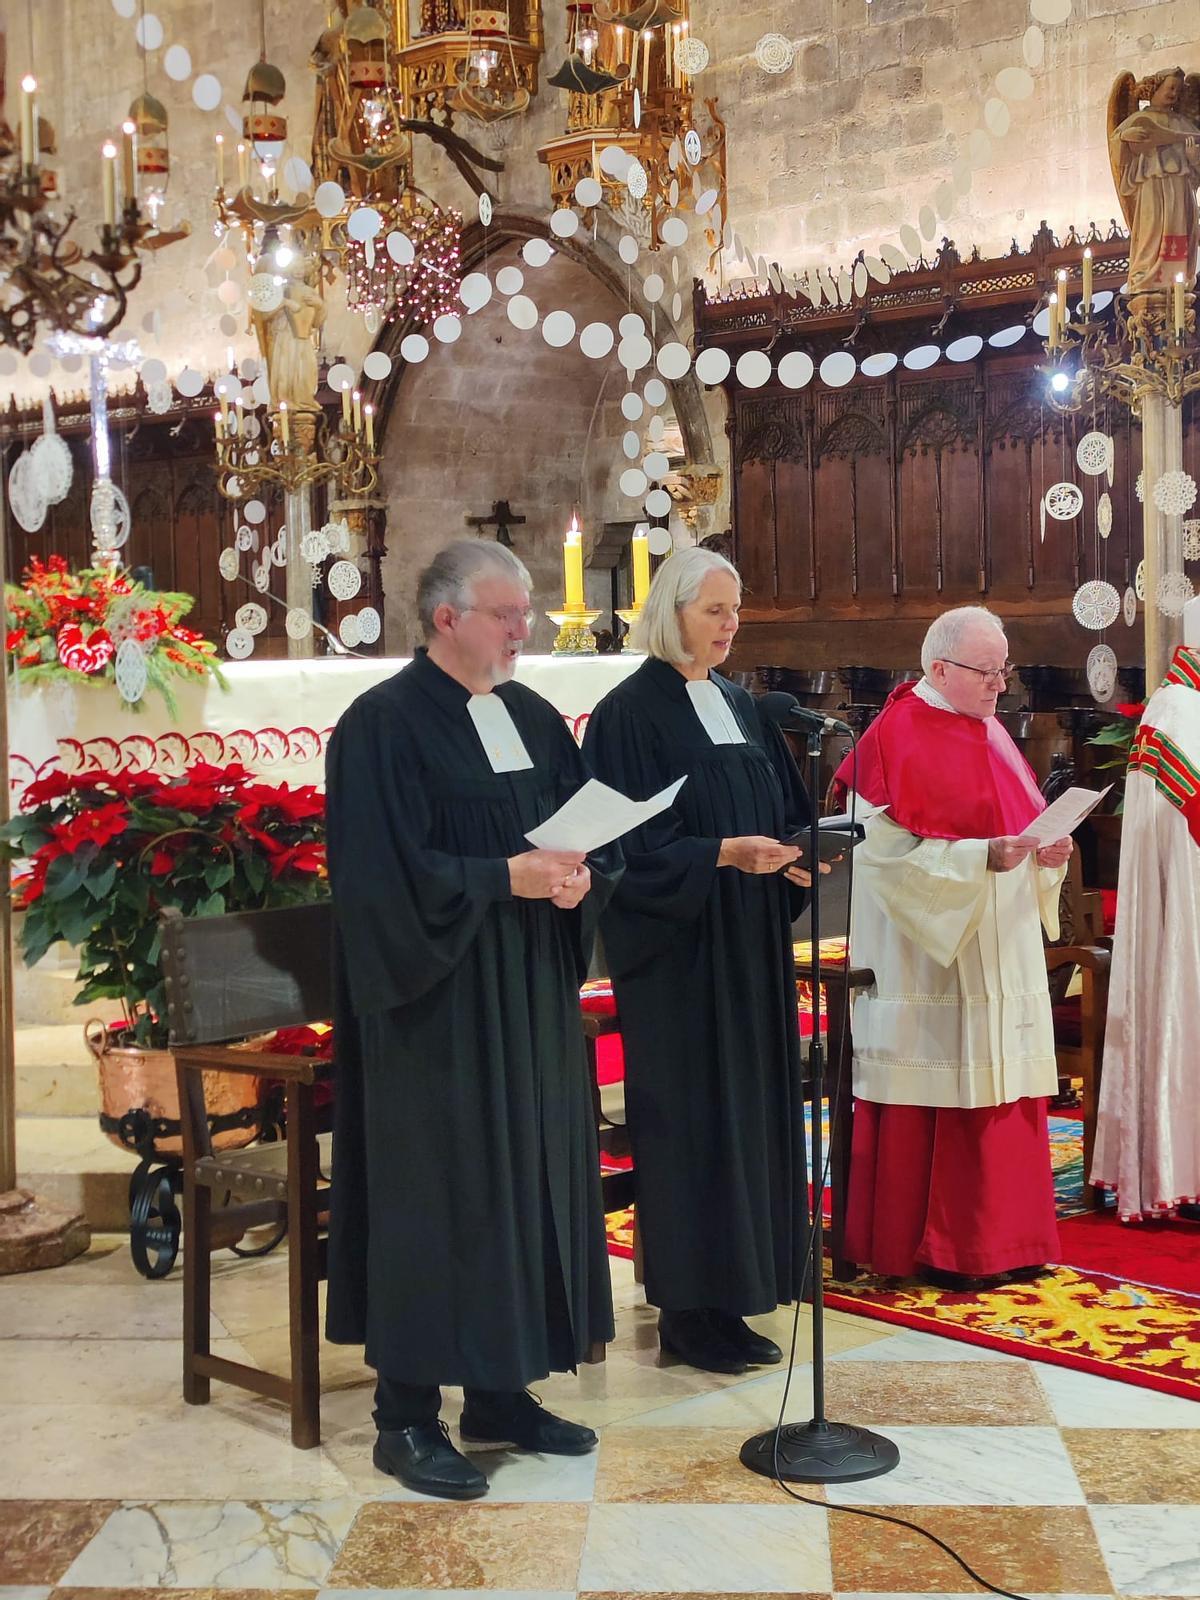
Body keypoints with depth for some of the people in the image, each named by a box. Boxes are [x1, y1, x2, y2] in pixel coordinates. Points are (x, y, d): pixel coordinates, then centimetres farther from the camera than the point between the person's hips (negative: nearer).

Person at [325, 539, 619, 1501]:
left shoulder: (534, 719, 12)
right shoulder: (385, 725, -10)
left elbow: (594, 834, 11)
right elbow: (384, 871, -17)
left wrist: (579, 874, -10)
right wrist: (506, 877, -21)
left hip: (533, 997, 7)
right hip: (436, 1001, -7)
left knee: (530, 1176, 10)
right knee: (435, 1188, -2)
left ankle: (502, 1390, 23)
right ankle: (408, 1415, 10)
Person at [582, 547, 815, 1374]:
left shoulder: (741, 707, 13)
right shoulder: (631, 713, -9)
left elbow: (785, 812, 15)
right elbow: (631, 843, -14)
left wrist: (795, 858, -6)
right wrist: (722, 854, -25)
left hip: (751, 942, 7)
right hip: (677, 947, -7)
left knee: (750, 1108, 8)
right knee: (689, 1113, -3)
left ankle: (728, 1292, 17)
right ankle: (688, 1307, 6)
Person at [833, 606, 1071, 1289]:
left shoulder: (991, 736, 15)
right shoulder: (896, 739, -11)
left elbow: (1025, 822, 20)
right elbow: (890, 853, -16)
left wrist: (1048, 853, -1)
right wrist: (980, 858, -23)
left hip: (1001, 954, 8)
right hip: (932, 958, -8)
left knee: (1002, 1091, 9)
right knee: (938, 1096, -4)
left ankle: (999, 1237, 18)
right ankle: (932, 1247, 7)